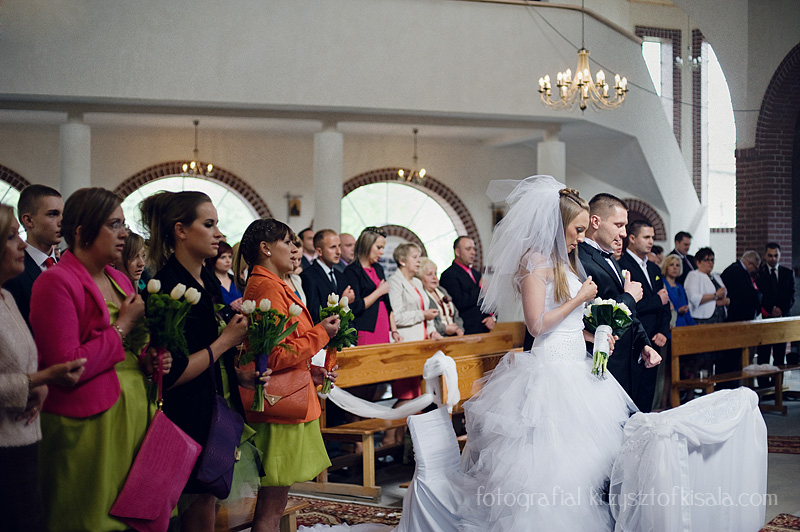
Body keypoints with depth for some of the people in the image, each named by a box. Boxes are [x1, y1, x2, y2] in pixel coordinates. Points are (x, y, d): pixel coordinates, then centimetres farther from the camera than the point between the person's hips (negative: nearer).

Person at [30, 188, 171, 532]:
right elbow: (67, 366, -21)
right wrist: (122, 326, -13)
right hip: (89, 423, -8)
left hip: (134, 413, 8)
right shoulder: (56, 282, -12)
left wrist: (148, 362, 5)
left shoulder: (119, 280, 14)